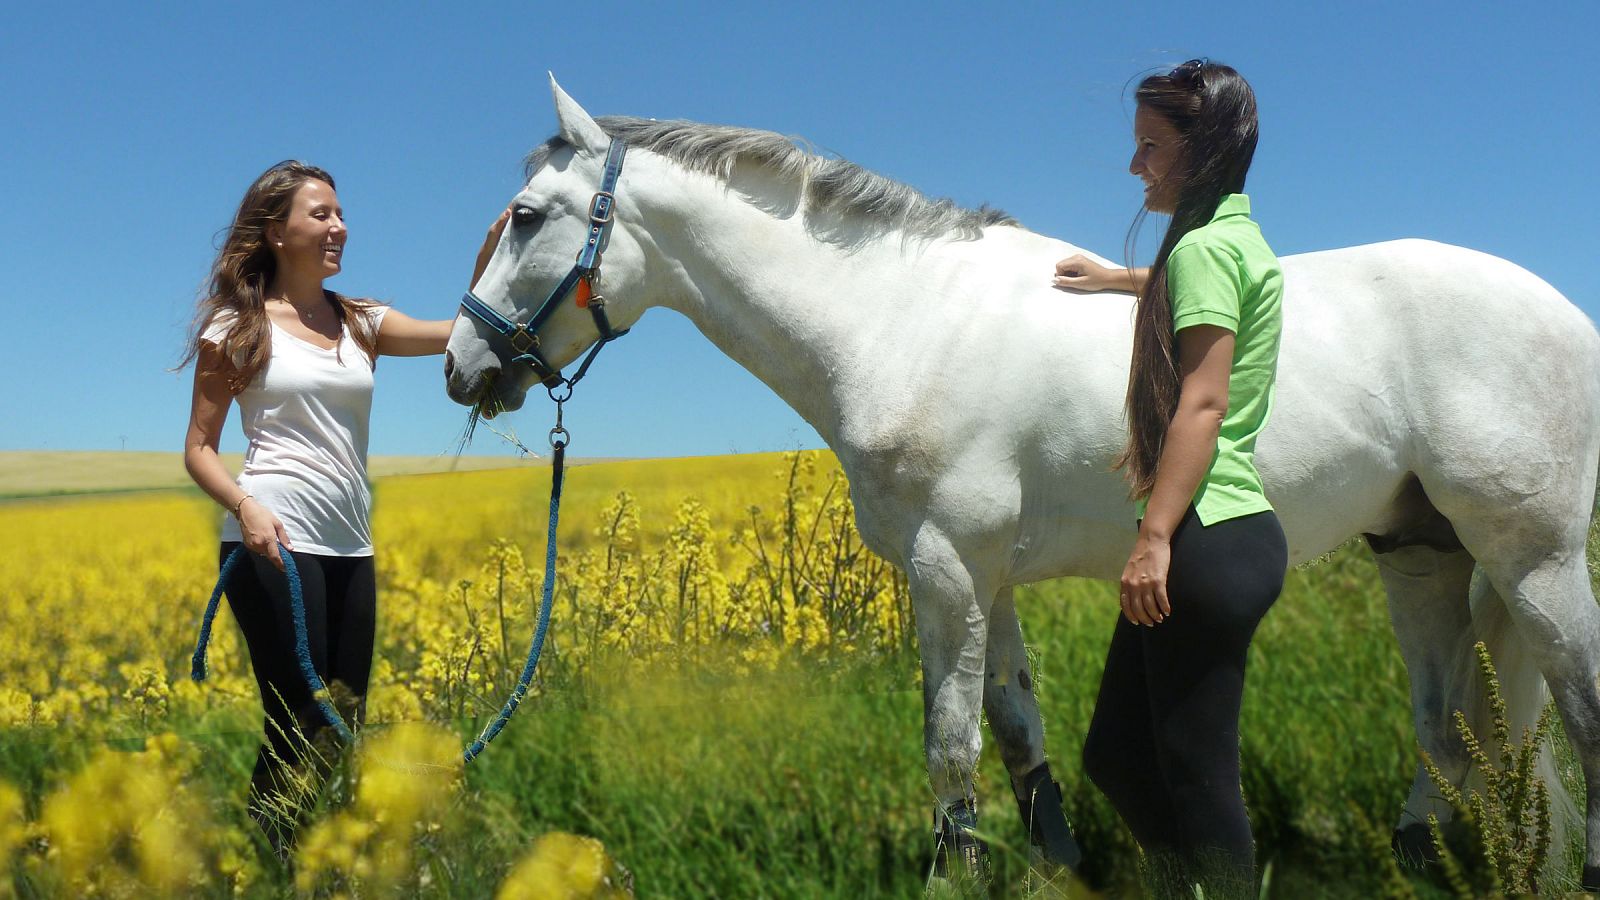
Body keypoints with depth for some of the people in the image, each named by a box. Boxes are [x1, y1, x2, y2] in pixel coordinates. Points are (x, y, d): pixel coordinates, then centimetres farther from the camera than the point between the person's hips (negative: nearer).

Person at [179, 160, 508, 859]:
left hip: (349, 547, 6)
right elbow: (198, 448, 1)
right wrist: (245, 506, -18)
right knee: (301, 730, -6)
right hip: (274, 540, -5)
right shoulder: (238, 327, 1)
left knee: (345, 728, 7)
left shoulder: (362, 323, 13)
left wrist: (490, 254, -14)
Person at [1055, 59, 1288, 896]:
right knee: (1114, 755, 16)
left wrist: (1155, 538, -25)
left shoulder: (1203, 246, -11)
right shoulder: (1240, 238, 17)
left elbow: (1203, 403, -21)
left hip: (1207, 543, -10)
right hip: (1234, 535, 10)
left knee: (1197, 776, -3)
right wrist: (1121, 278, 54)